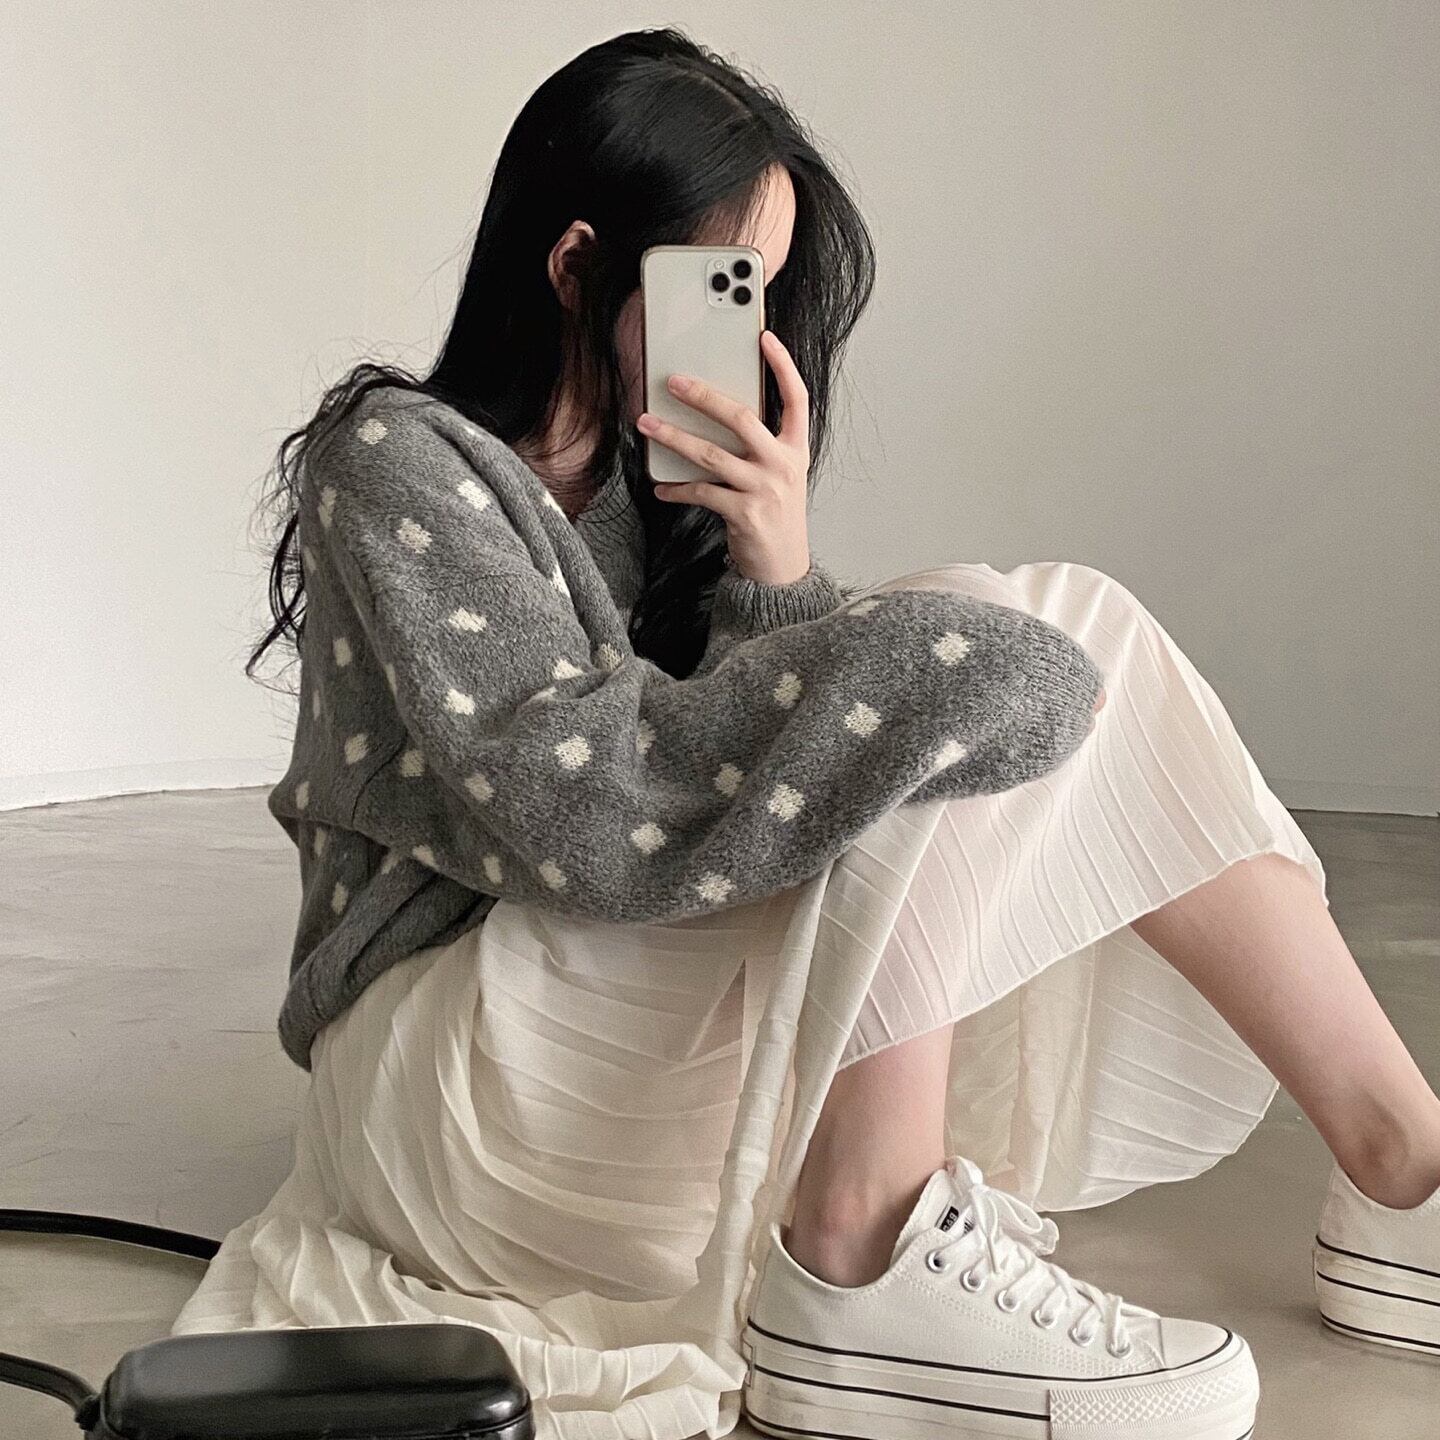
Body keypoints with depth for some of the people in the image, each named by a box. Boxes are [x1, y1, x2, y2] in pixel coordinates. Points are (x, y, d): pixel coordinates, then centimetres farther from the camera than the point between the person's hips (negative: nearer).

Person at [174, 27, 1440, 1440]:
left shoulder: (651, 478, 14)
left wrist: (779, 572, -14)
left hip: (641, 1026, 8)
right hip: (437, 1049, -8)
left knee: (1075, 633, -4)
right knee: (961, 654, -22)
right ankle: (866, 1265, -26)